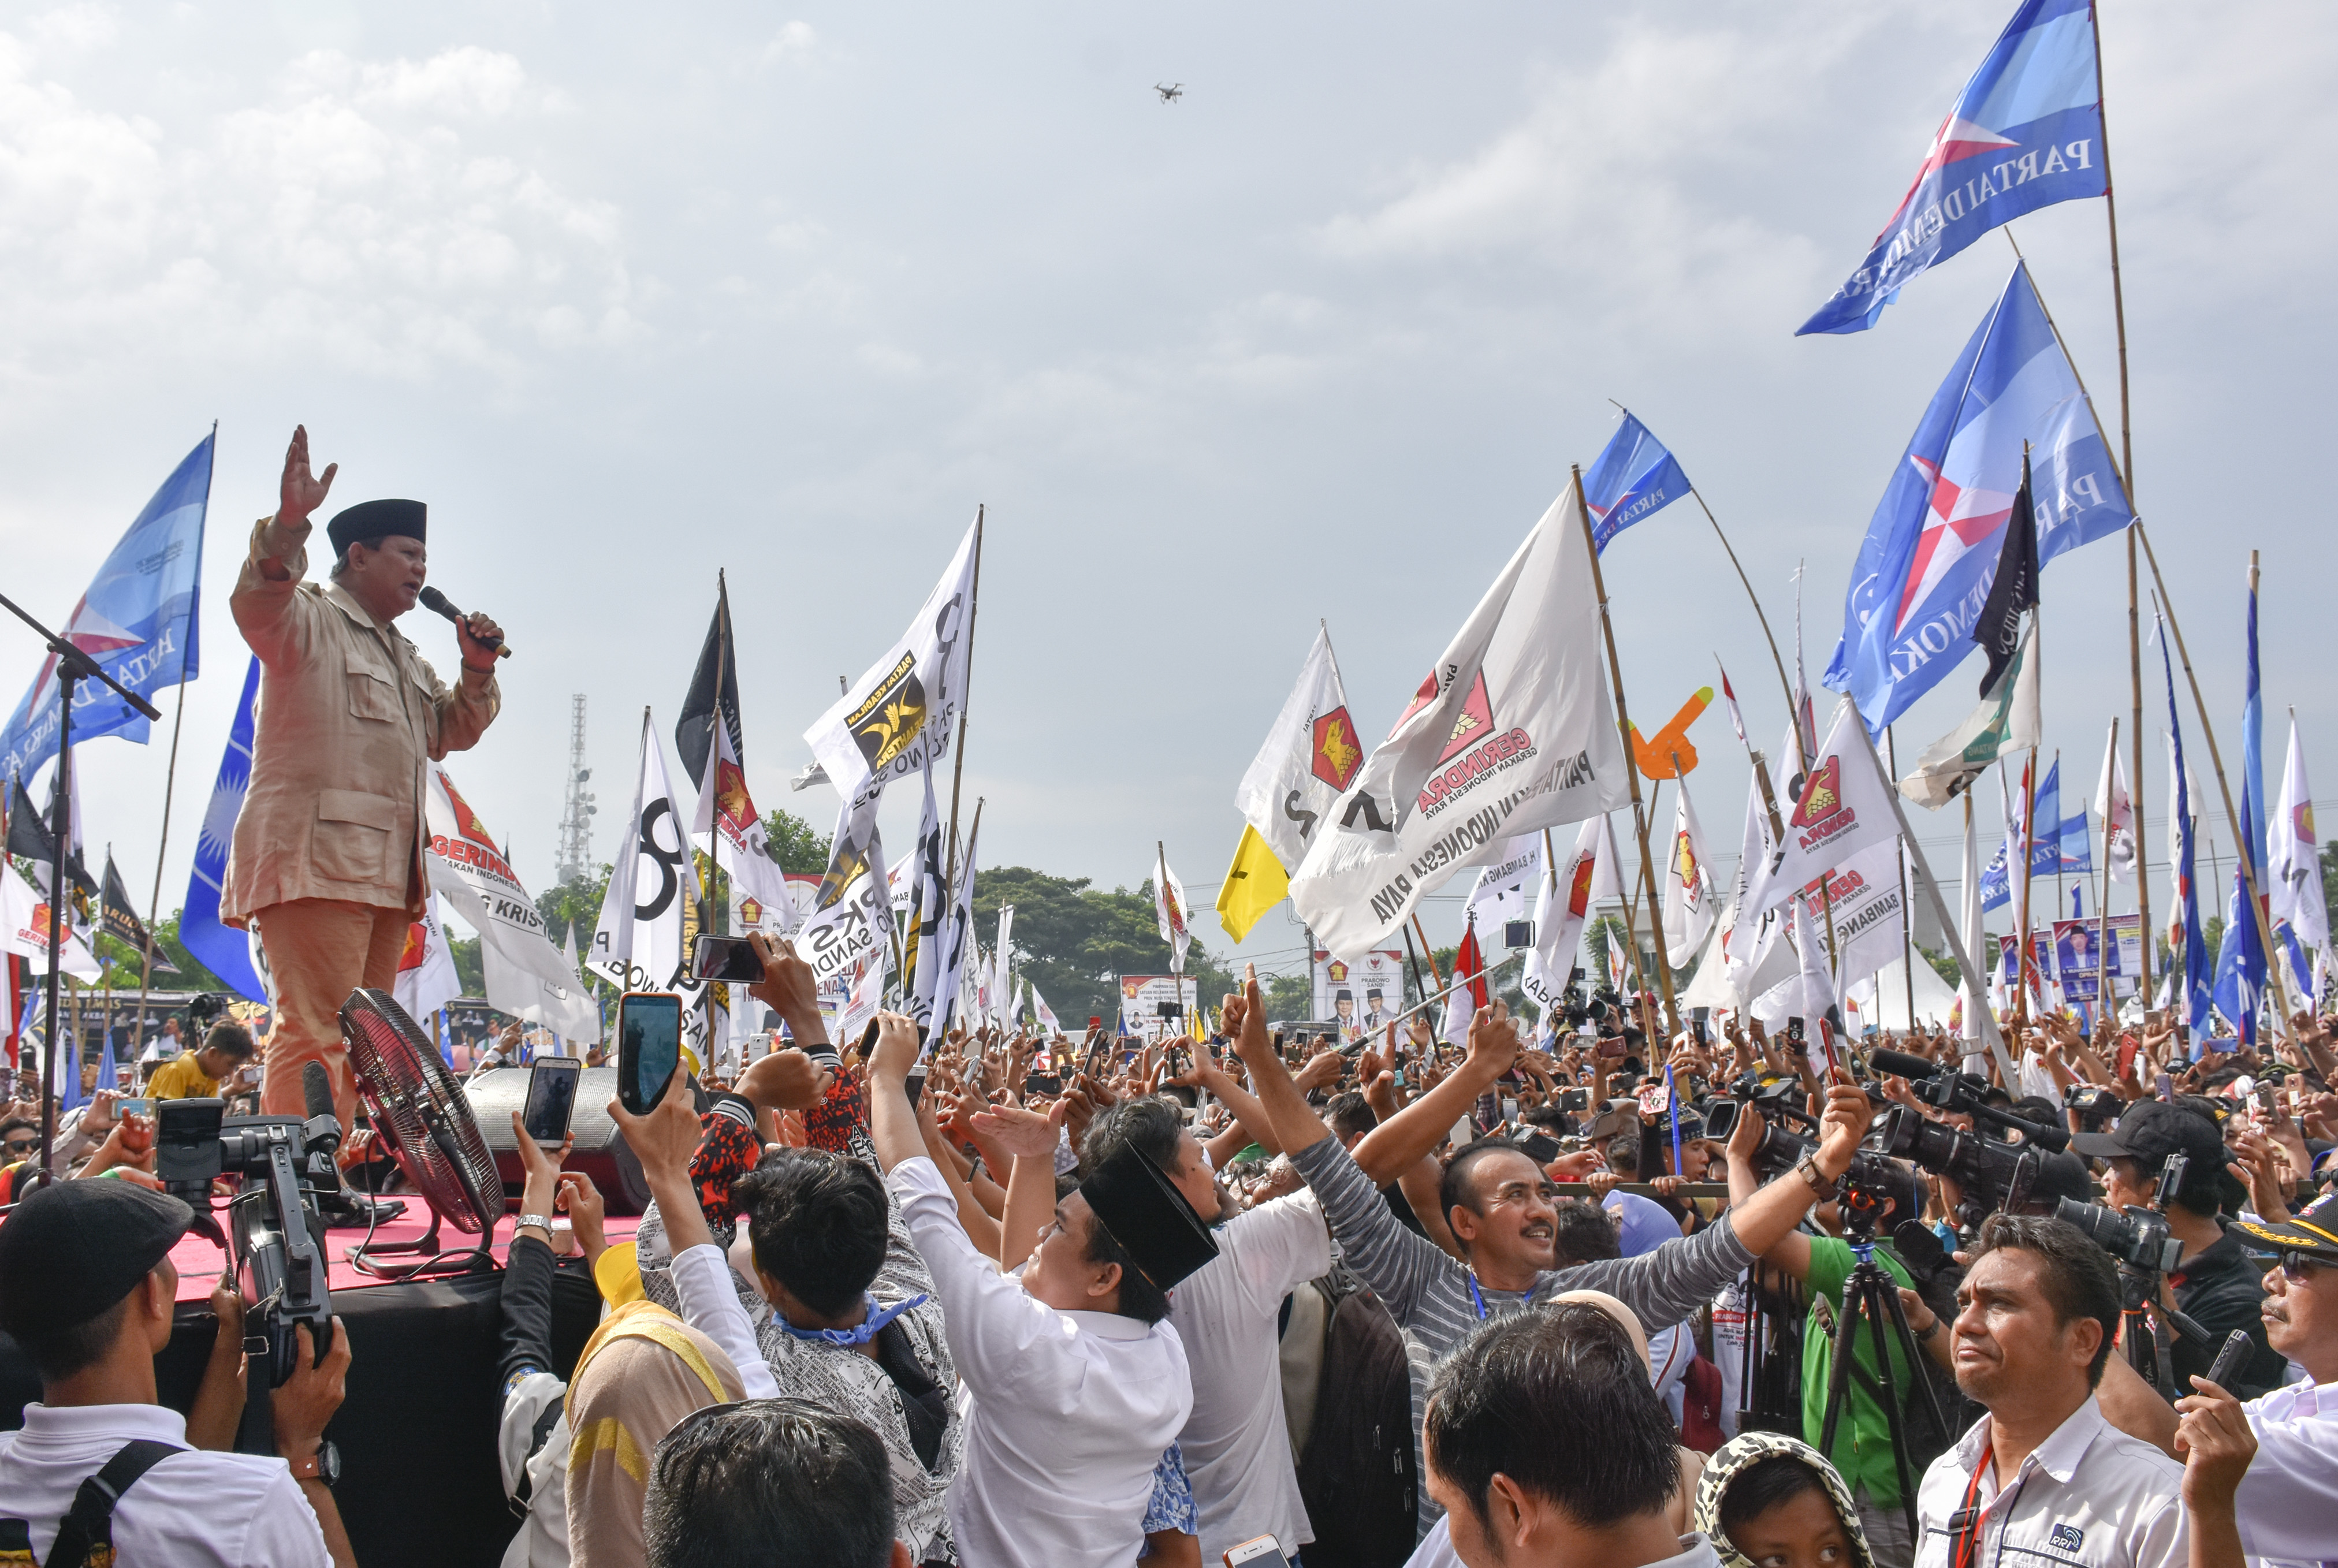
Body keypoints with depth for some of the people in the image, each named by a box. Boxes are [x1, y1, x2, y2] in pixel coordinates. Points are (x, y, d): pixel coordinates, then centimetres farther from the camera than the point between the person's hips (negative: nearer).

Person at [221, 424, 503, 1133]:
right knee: (318, 1033, -16)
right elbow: (255, 603, -19)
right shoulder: (309, 619, 2)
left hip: (386, 871, 9)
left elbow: (450, 731, 30)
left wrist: (477, 672, 12)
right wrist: (287, 524, -36)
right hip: (316, 860, -9)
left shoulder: (404, 657, 28)